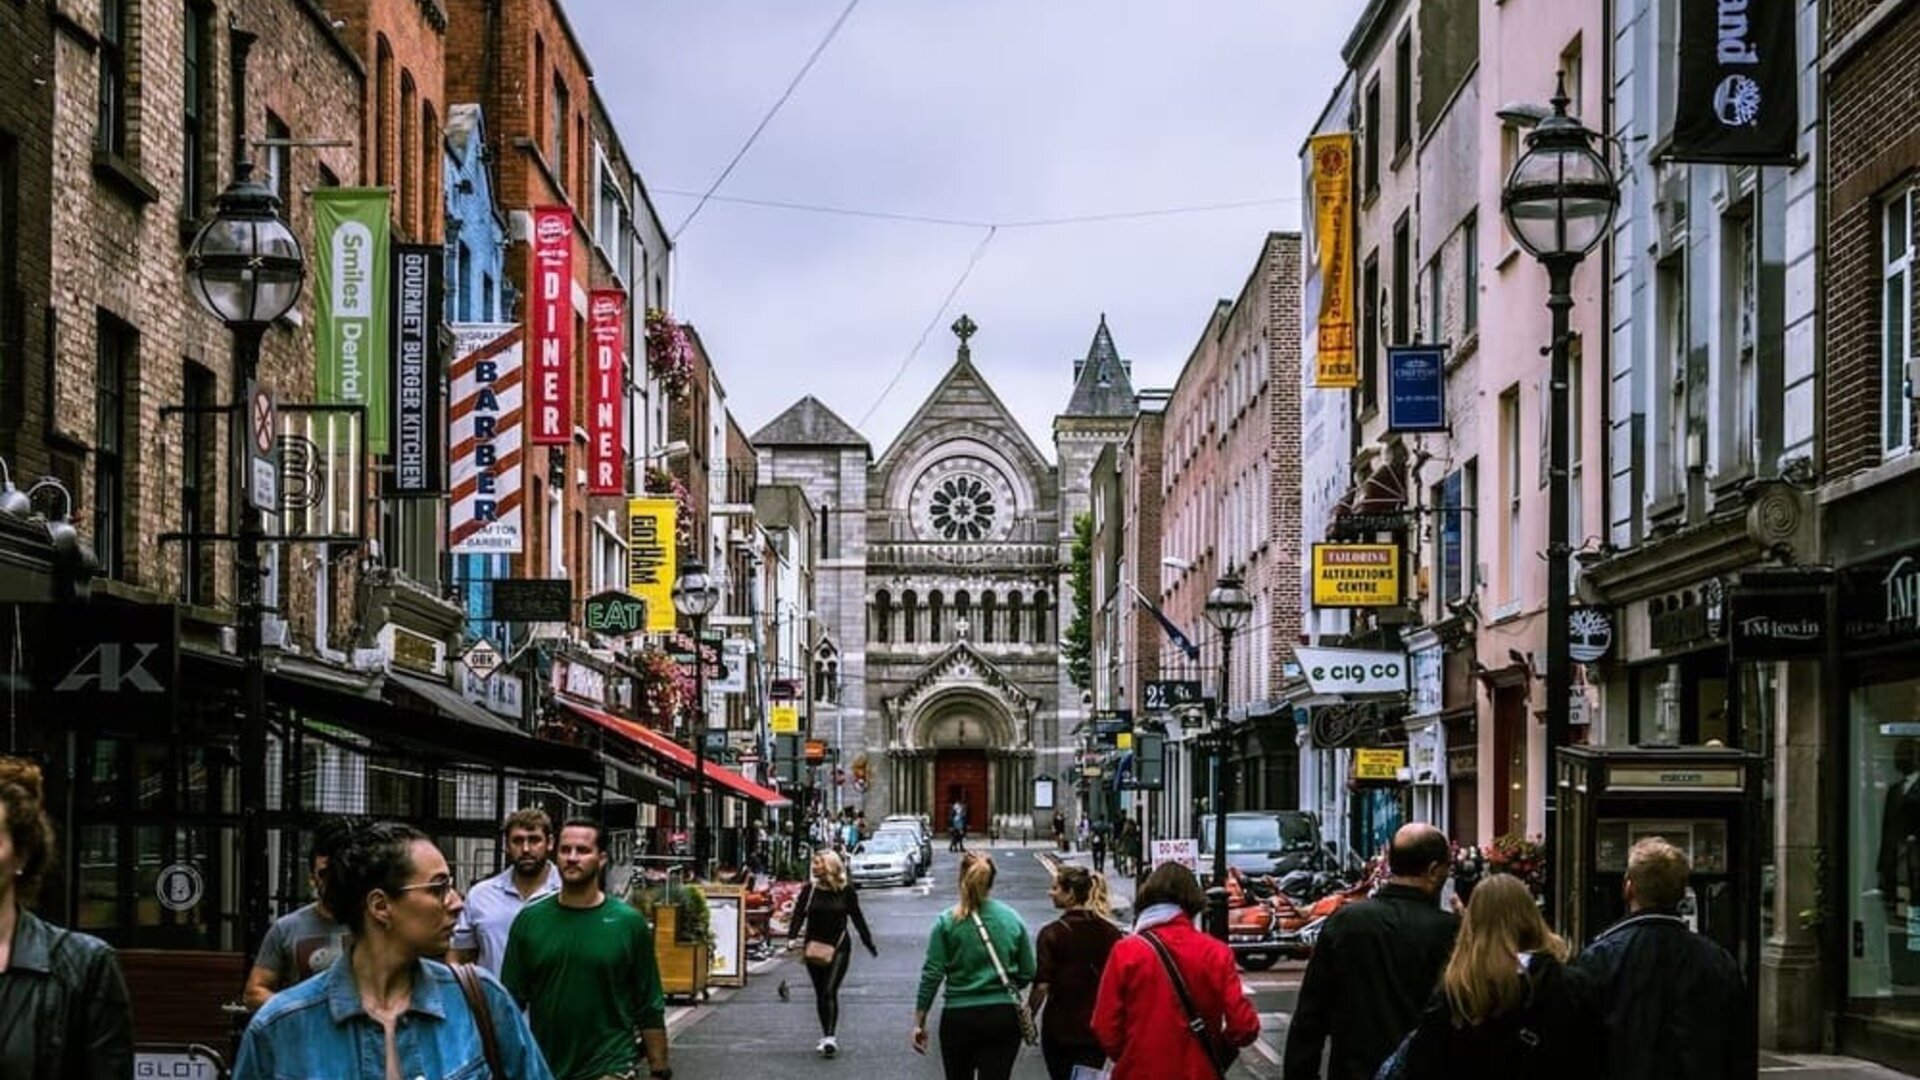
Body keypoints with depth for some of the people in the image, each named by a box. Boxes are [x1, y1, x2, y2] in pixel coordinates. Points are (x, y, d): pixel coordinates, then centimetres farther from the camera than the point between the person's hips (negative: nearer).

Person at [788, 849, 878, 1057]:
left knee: (830, 991, -15)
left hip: (838, 948, -3)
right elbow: (798, 915, -3)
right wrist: (792, 938, -19)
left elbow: (857, 918, 6)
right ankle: (827, 1037, 21)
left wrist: (869, 943, 11)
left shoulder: (846, 891, -3)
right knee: (820, 994, 10)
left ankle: (830, 1037, -19)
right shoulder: (809, 890, 1)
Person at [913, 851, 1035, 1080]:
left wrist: (919, 1022, -1)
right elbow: (1027, 973, 5)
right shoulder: (1012, 918, 1)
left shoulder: (947, 921, -5)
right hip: (1004, 1017, 1)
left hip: (959, 1018, -1)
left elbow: (932, 975, -7)